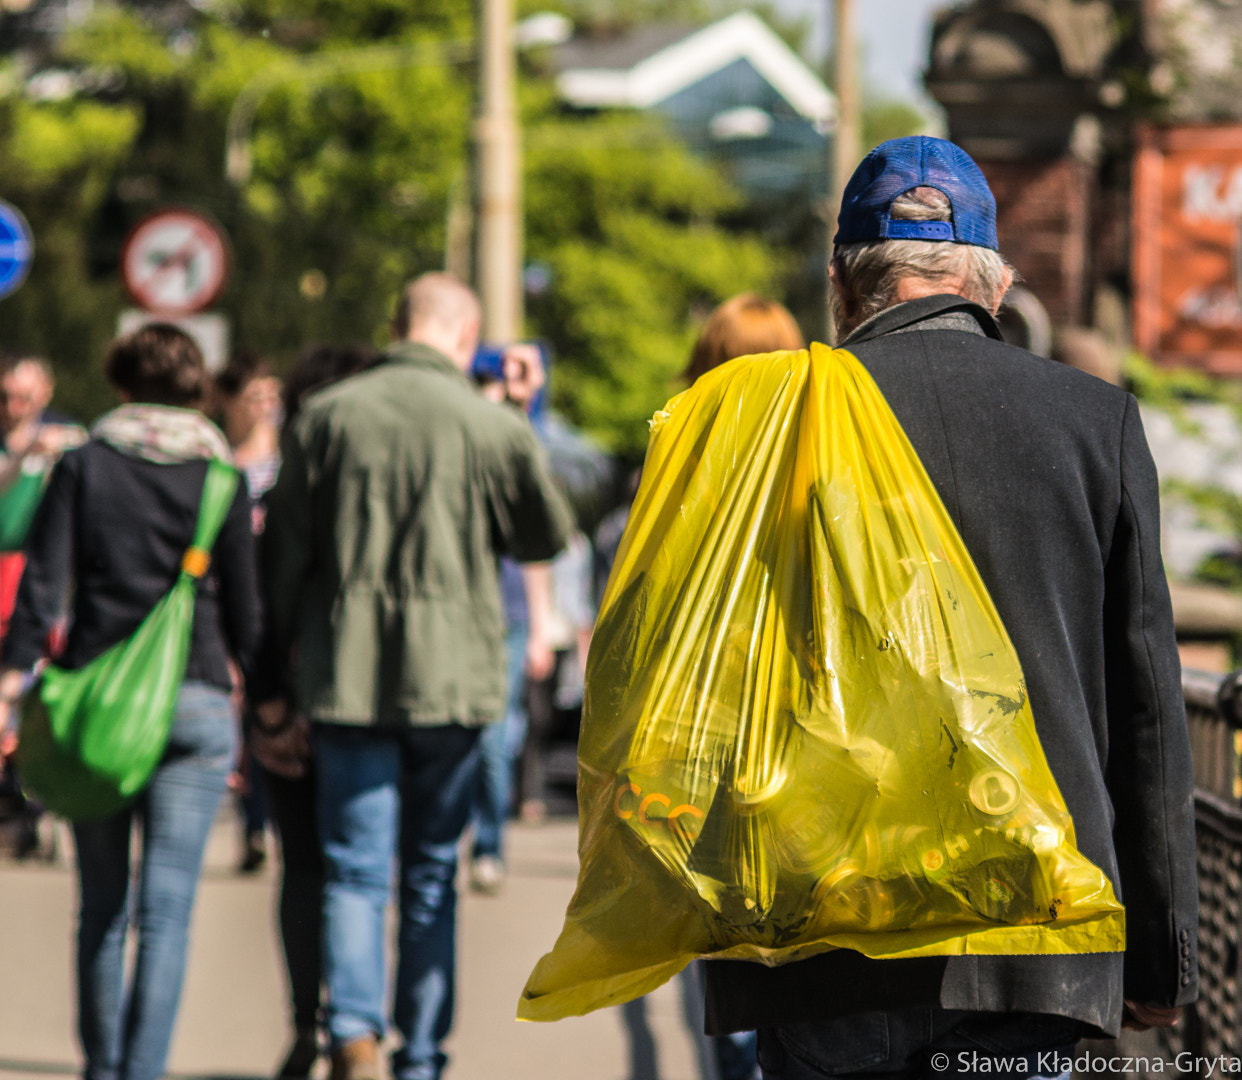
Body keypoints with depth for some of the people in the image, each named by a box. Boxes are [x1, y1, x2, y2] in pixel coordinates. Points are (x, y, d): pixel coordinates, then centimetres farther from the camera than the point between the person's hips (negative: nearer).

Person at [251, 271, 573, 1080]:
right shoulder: (495, 426, -4)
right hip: (452, 679, 0)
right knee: (432, 873, 11)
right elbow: (548, 537, 12)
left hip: (347, 679, 1)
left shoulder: (327, 415, 2)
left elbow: (283, 559, 5)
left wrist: (273, 691, 11)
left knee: (355, 869, 1)